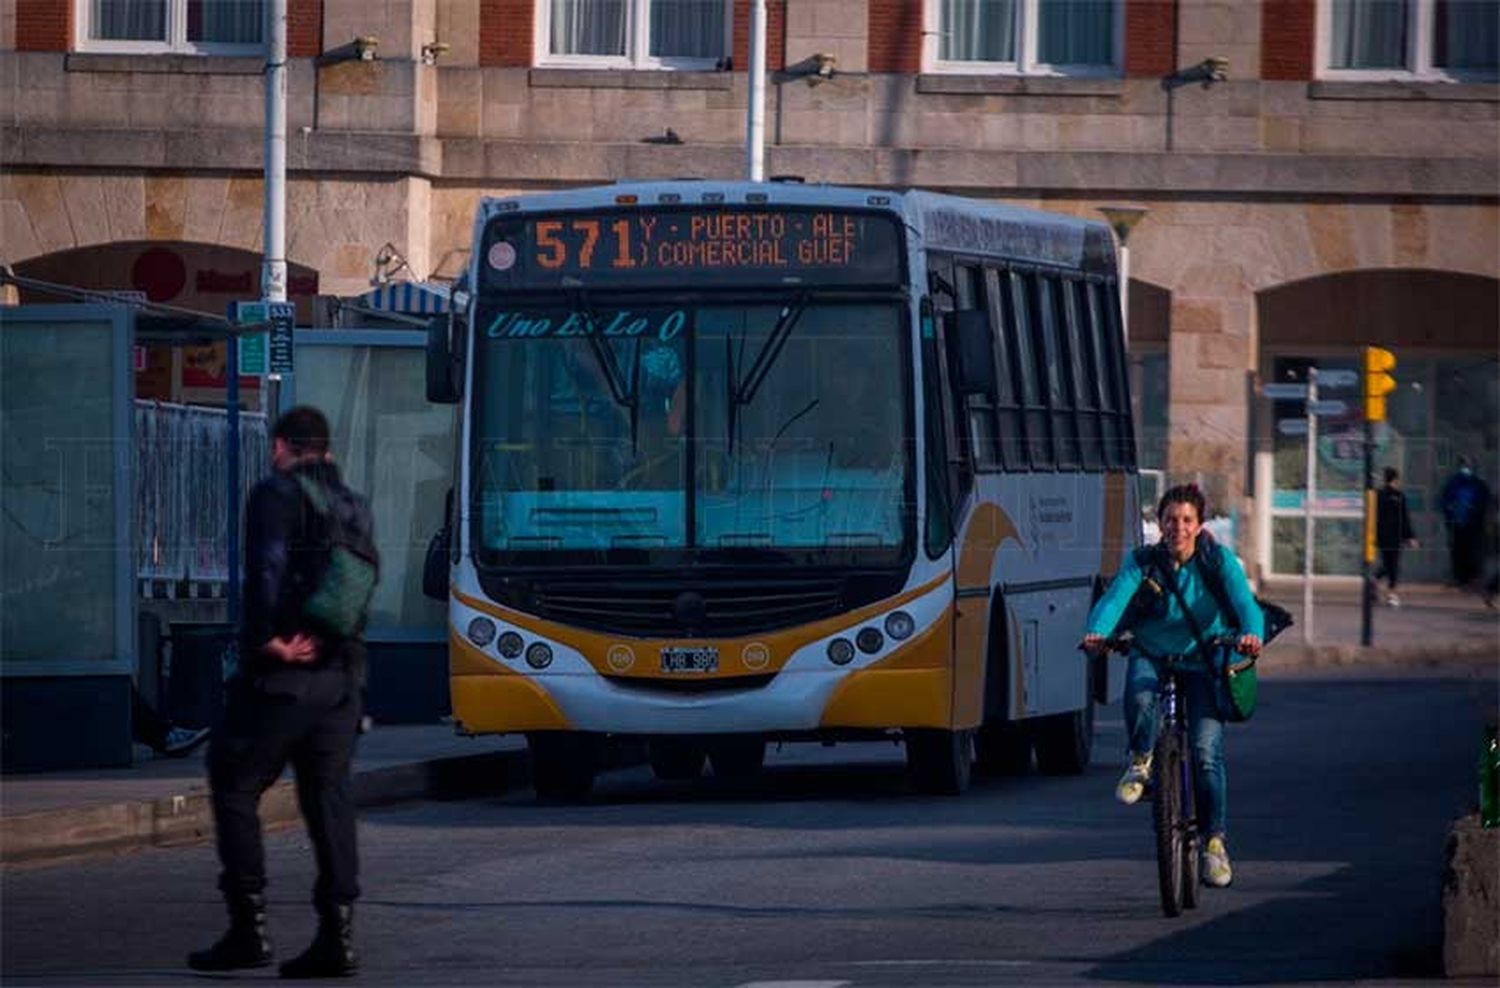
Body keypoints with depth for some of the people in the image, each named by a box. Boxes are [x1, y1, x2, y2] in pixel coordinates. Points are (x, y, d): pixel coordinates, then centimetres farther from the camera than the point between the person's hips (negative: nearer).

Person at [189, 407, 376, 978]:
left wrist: (270, 641, -16)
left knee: (235, 790, 4)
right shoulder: (353, 507, 15)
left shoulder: (277, 495, -7)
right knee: (330, 800, 7)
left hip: (281, 677, -6)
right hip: (341, 678, 6)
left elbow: (266, 570, -21)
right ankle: (336, 935, 1)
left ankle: (249, 927, -1)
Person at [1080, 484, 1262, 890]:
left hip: (1203, 661, -1)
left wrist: (1252, 633, -44)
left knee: (1206, 750, -17)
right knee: (1139, 695, -36)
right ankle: (1140, 762, -7)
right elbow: (1115, 598, -20)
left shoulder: (1219, 560, -6)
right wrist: (1097, 632, -42)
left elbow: (1243, 600, -21)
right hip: (1152, 655, 1)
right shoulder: (1142, 562, -5)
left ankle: (1216, 841, -4)